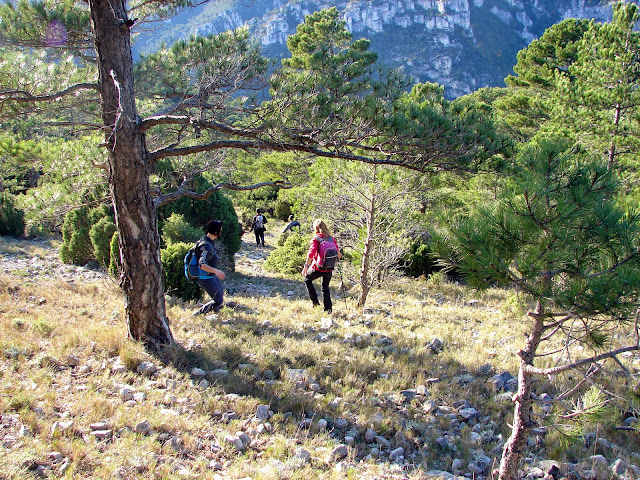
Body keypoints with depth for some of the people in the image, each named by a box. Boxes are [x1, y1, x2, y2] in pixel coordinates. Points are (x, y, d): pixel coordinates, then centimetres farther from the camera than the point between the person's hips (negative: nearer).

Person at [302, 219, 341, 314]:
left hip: (318, 268, -4)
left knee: (307, 279, 21)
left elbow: (311, 253, -20)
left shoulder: (316, 239, -10)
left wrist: (306, 266, -20)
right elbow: (337, 251, 8)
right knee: (325, 287, 21)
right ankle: (328, 308, 16)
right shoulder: (331, 238, 4)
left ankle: (315, 301, 13)